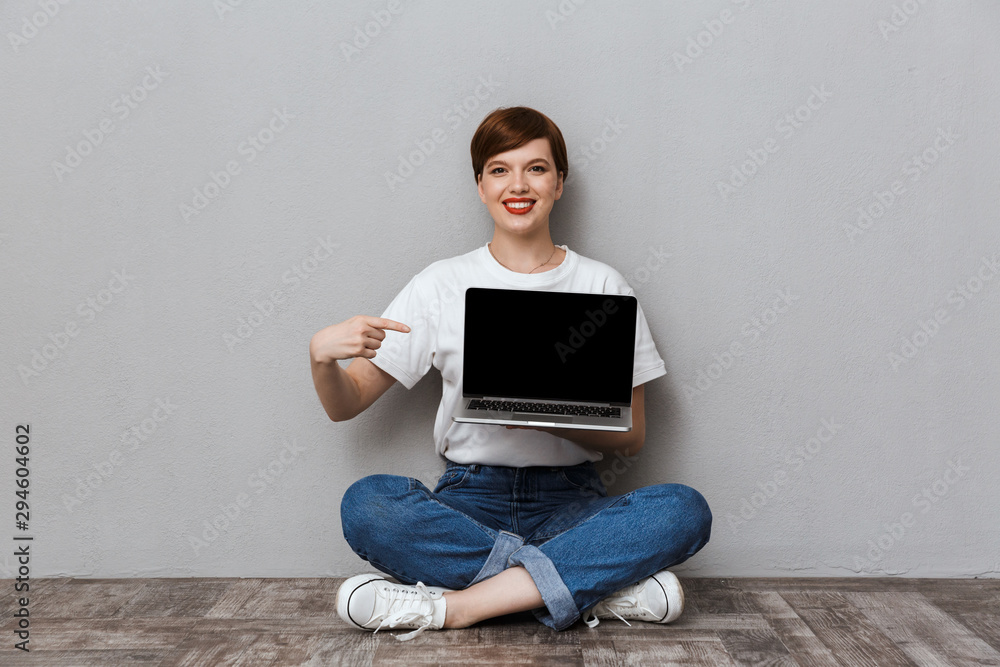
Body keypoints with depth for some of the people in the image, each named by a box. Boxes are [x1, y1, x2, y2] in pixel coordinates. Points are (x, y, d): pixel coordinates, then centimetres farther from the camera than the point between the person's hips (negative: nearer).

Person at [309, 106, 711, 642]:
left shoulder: (603, 285, 4)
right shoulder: (441, 285, 4)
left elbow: (631, 438, 3)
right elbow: (344, 406, 3)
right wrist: (322, 356, -19)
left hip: (570, 501, 1)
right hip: (469, 500, 0)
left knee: (685, 510, -27)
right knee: (366, 504, -29)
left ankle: (452, 605, -26)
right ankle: (598, 586, -22)